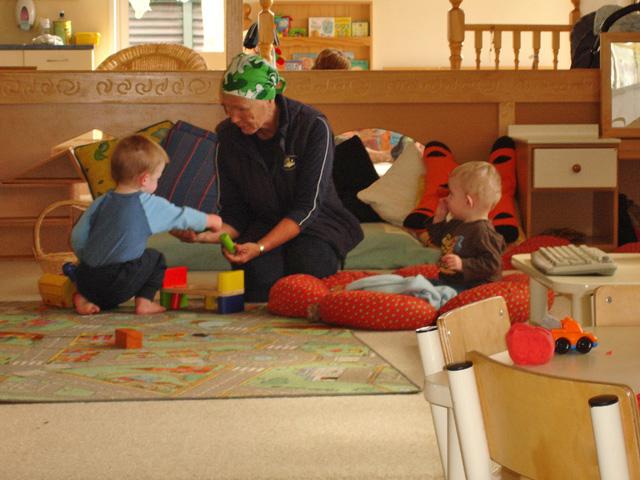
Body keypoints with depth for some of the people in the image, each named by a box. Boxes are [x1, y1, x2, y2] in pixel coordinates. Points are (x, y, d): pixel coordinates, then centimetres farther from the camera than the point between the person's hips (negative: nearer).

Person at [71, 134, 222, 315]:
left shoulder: (100, 203, 9)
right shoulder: (151, 205, -3)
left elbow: (77, 238, 9)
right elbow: (182, 216, 10)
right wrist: (210, 220, 28)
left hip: (85, 278, 6)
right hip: (118, 284, -5)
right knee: (155, 258, 17)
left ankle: (85, 298, 13)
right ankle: (144, 302, 11)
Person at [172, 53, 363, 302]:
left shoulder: (313, 127, -17)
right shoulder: (229, 134, -4)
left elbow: (307, 208, -20)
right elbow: (233, 213, -1)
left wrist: (260, 247, -34)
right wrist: (208, 235, -25)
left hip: (318, 226, -2)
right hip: (264, 224, 2)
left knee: (305, 262, -35)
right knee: (259, 268, -33)